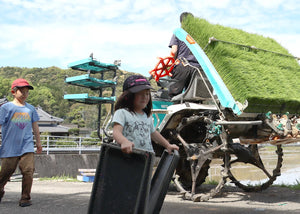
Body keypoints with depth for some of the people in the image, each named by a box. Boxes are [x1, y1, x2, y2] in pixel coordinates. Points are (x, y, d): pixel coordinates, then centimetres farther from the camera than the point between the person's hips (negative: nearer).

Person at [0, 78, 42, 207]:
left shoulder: (30, 109, 12)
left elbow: (35, 126, 21)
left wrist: (38, 142, 25)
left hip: (27, 146, 2)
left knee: (28, 171, -10)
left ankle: (25, 198, 2)